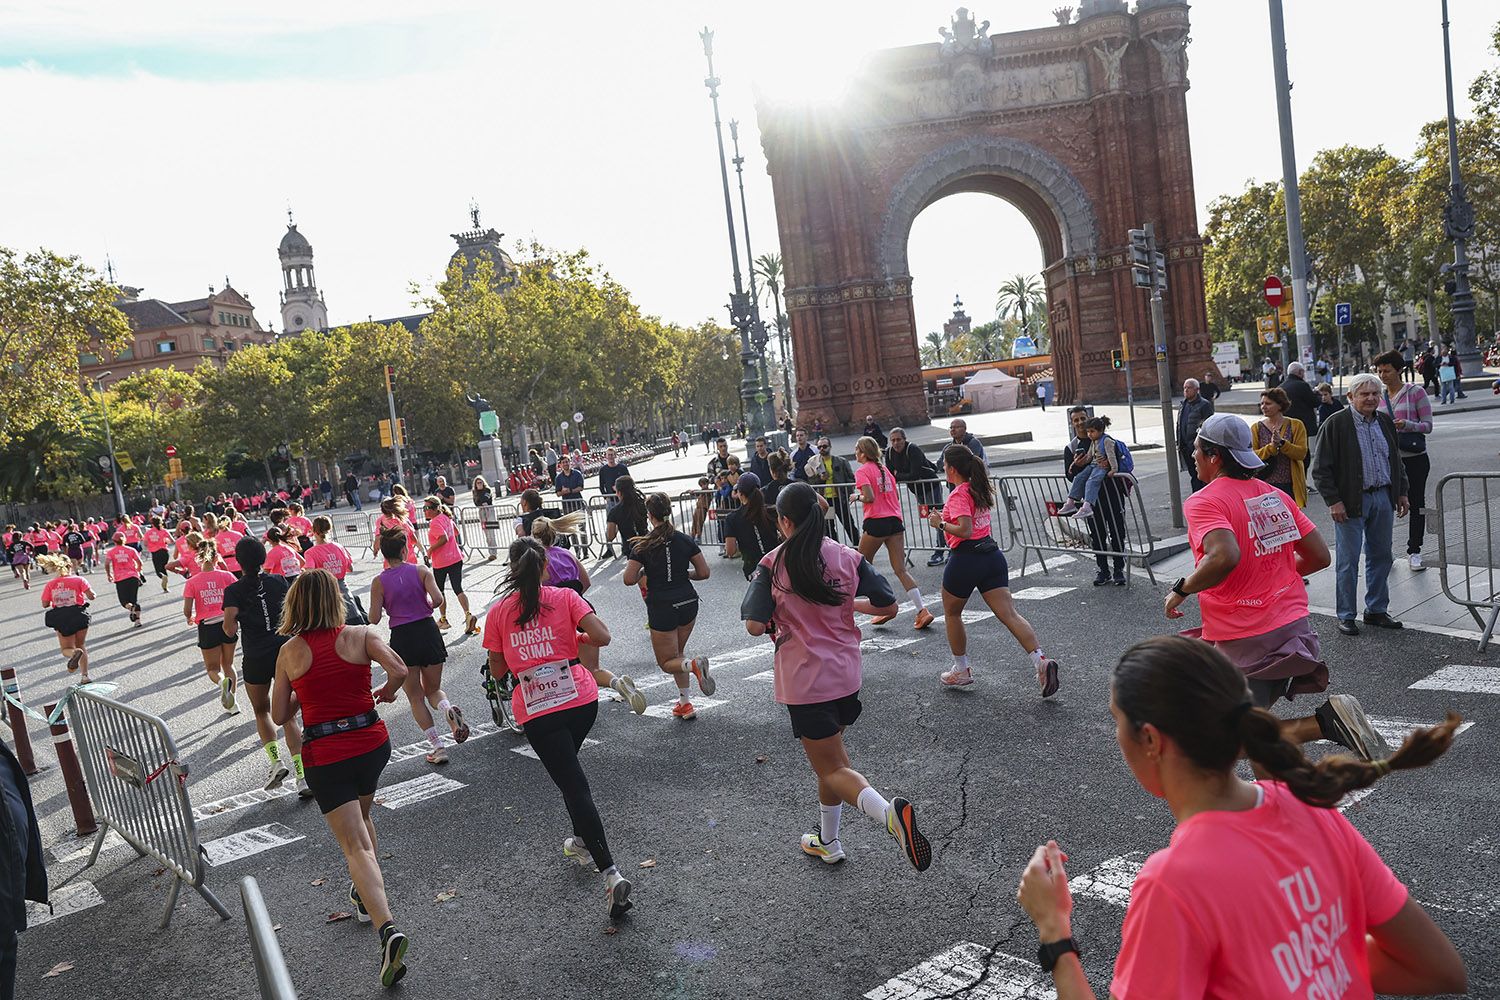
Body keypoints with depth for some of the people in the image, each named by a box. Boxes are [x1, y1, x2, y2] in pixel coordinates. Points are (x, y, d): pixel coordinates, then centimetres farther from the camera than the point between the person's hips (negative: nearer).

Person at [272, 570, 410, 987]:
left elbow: (279, 716, 3)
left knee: (357, 846, -5)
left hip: (325, 756, -2)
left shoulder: (289, 652, -2)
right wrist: (384, 693, 3)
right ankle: (366, 896, 42)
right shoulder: (360, 635, -4)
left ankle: (388, 930, -20)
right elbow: (399, 671, -18)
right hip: (372, 743, 2)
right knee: (362, 815, 30)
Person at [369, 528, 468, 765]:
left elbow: (374, 619, -5)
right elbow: (437, 599, -14)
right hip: (428, 631, 1)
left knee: (415, 697, 13)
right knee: (434, 689, 19)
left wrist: (374, 607, 16)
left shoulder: (379, 582, -3)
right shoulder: (421, 571, -2)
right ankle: (449, 710, -16)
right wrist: (428, 605, 8)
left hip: (402, 638, -1)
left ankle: (437, 747, 7)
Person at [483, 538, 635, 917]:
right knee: (568, 769, 30)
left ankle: (611, 873, -14)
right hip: (582, 700, 2)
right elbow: (602, 637, -11)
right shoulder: (564, 598, -1)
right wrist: (574, 637, 8)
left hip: (536, 711, -2)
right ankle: (582, 841, 40)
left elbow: (497, 669, 8)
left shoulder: (498, 612, 1)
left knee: (574, 786, -3)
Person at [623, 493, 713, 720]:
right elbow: (704, 572, 0)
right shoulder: (685, 541, -2)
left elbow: (628, 580, -12)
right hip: (688, 603, 4)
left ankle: (694, 665, -22)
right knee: (676, 652, 23)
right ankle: (684, 704, 16)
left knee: (667, 662, 10)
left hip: (661, 608, -4)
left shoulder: (642, 545, -10)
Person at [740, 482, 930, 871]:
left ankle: (891, 814, -24)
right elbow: (888, 606, -1)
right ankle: (827, 842, 37)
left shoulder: (773, 564, -12)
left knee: (832, 768, 3)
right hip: (846, 674, 5)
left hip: (804, 682, -5)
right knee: (831, 756, 23)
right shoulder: (849, 558, -3)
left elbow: (755, 626, -15)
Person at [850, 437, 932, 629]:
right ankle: (922, 610, -9)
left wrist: (857, 497, 1)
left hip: (876, 522, -6)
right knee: (901, 570, 3)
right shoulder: (884, 469, 17)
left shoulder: (862, 471, -5)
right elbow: (896, 495, 18)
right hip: (895, 520, 6)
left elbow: (870, 497, -17)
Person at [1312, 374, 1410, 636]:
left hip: (1383, 498, 6)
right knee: (1348, 561, 0)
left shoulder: (1385, 421, 9)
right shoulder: (1336, 423, -10)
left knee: (1381, 556, 13)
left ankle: (1376, 610, 26)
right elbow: (1321, 469, -11)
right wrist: (1333, 501, -15)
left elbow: (1396, 460, 20)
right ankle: (1346, 616, 10)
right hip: (1350, 503, -6)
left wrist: (1401, 492, 15)